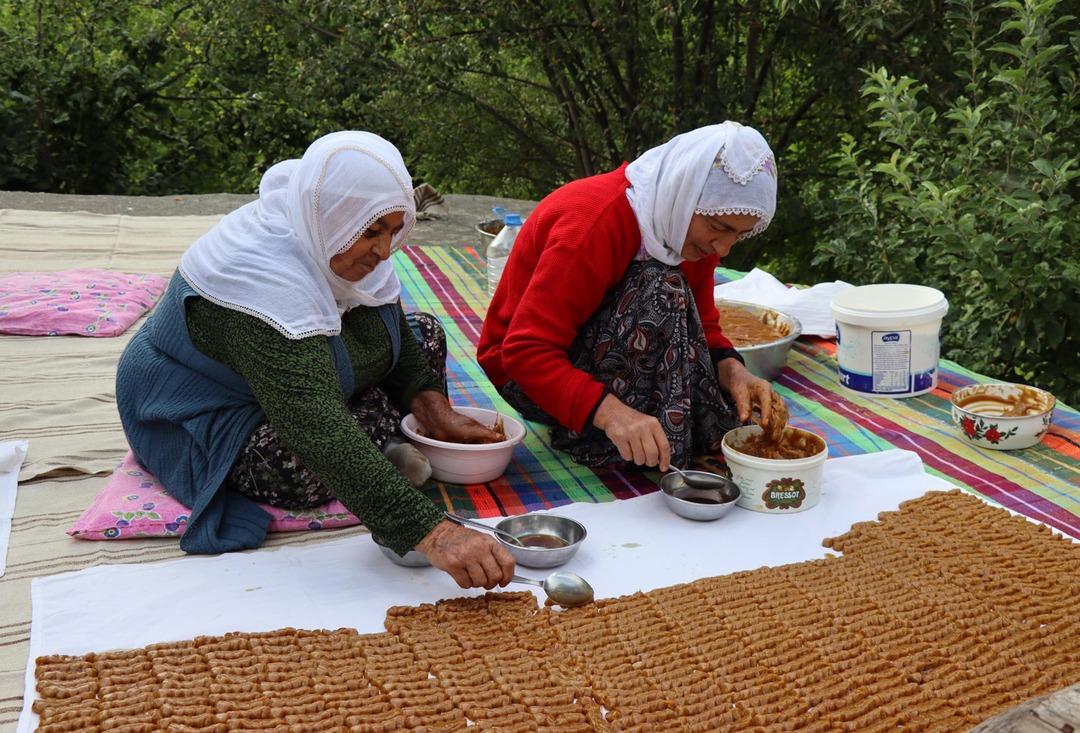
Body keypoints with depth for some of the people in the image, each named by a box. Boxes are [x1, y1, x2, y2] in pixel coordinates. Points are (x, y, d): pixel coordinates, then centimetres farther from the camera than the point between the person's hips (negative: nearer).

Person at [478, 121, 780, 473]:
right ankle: (599, 443, -25)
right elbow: (525, 351, -33)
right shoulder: (594, 223, -30)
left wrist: (732, 370, -22)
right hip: (522, 371, -7)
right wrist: (611, 412, -48)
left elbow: (702, 321, 2)